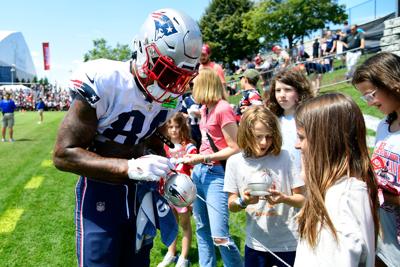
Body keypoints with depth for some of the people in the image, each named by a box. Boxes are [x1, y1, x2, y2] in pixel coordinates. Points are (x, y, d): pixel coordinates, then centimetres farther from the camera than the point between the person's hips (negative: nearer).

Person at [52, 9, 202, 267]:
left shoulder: (172, 98, -4)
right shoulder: (103, 82, -25)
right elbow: (64, 154, -23)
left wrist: (169, 175, -6)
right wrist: (131, 167, -34)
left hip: (142, 191, 6)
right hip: (100, 193, -5)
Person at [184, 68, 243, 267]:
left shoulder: (223, 109, -14)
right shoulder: (205, 109, 10)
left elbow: (235, 149, -15)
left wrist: (204, 158, -17)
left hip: (216, 174, -9)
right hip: (199, 171, 9)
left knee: (219, 236, -10)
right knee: (202, 230, 15)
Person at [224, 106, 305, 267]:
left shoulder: (284, 157, -10)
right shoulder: (235, 162, -6)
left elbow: (302, 199, -5)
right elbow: (231, 205, 0)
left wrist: (283, 198, -24)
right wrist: (244, 201, -21)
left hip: (288, 243, -1)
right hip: (255, 243, 1)